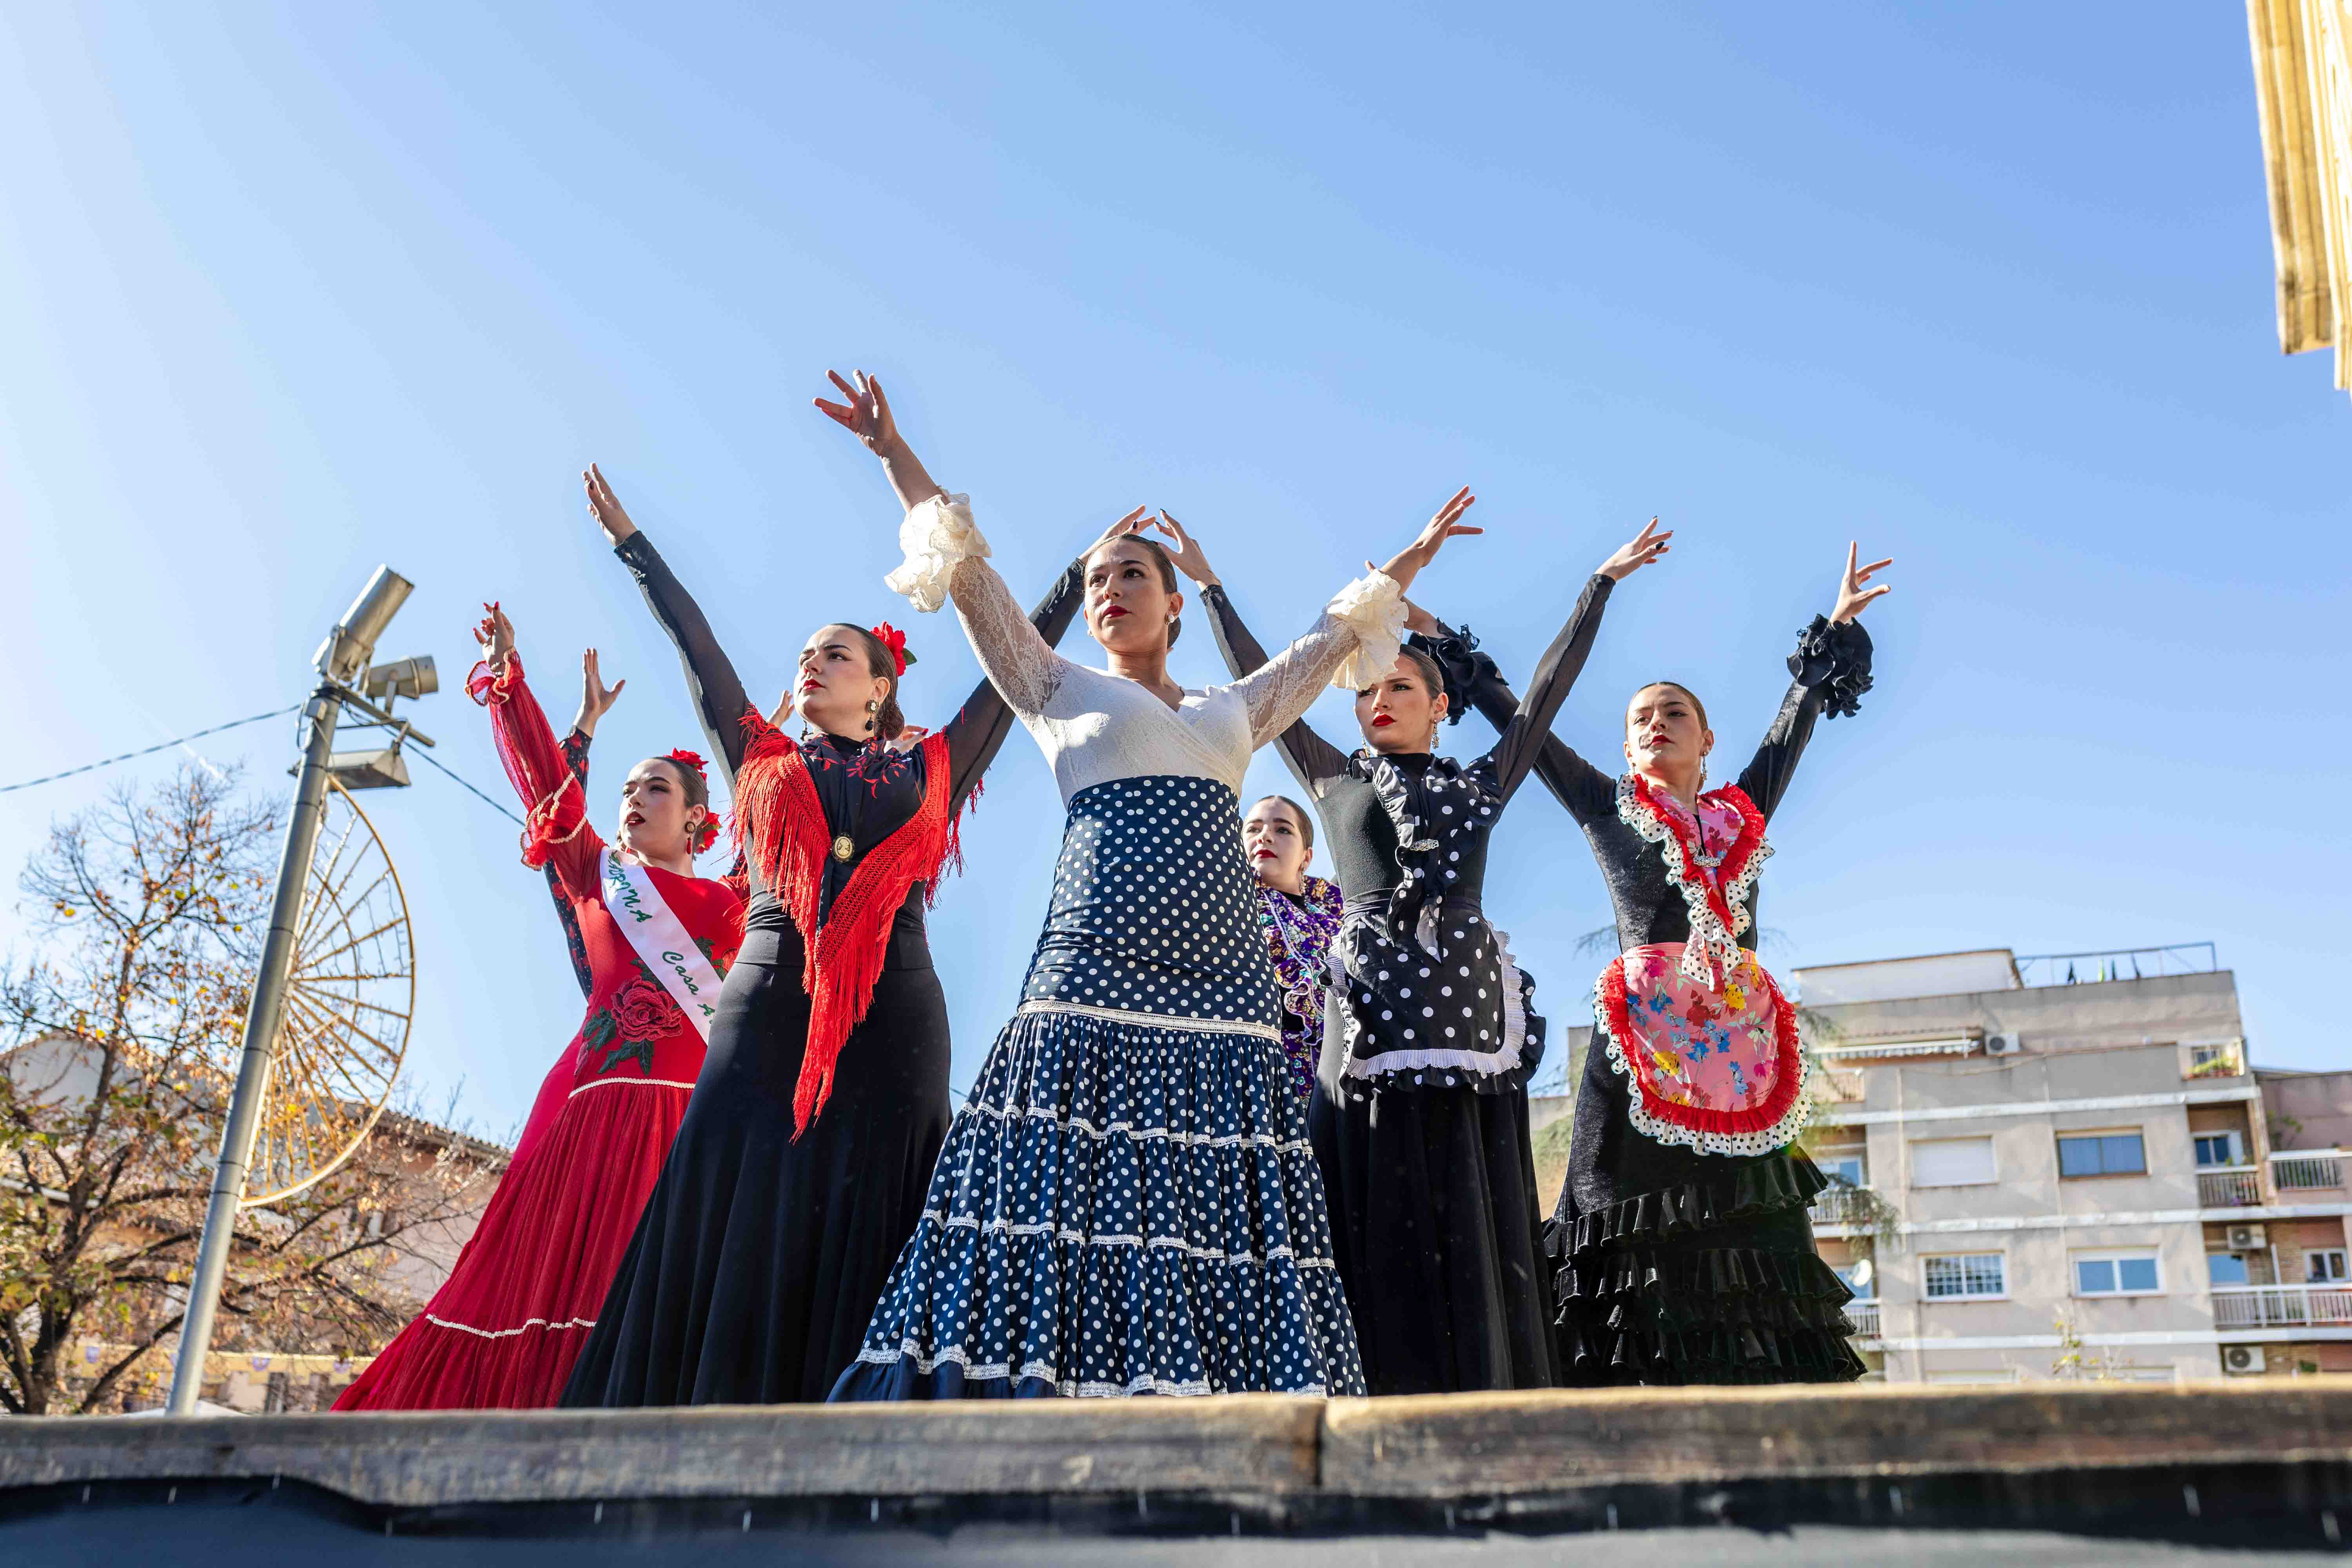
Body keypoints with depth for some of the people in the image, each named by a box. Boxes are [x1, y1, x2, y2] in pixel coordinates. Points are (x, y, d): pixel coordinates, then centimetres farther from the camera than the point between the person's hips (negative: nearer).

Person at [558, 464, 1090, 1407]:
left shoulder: (929, 773, 18)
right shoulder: (764, 764, 20)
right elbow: (694, 646, 23)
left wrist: (1083, 573, 27)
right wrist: (630, 540, 28)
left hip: (892, 1018, -1)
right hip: (767, 1010, 1)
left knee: (861, 1238, -5)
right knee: (740, 1235, -7)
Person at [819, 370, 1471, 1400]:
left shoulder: (1234, 713, 26)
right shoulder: (1062, 693, 18)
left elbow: (1336, 634, 35)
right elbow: (971, 576, 15)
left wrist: (1406, 563, 41)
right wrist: (895, 454, 13)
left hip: (1219, 976, 3)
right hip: (1096, 965, -3)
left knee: (1209, 1203, -6)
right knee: (1072, 1193, -14)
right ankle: (1034, 1389, -14)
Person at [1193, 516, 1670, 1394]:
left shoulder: (1480, 785, 19)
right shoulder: (1336, 782, 17)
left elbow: (1550, 688, 20)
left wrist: (1604, 582, 22)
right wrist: (1208, 584, 22)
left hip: (1468, 1011, 1)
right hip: (1373, 1016, -1)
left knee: (1476, 1234, -2)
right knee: (1384, 1238, -5)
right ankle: (1390, 1407, -5)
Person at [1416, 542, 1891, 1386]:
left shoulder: (1744, 810, 20)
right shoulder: (1607, 808, 14)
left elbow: (1799, 709, 28)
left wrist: (1838, 625, 32)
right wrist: (1445, 645, 21)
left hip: (1742, 1041, 3)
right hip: (1643, 1033, -3)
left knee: (1746, 1238, -2)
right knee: (1642, 1236, -8)